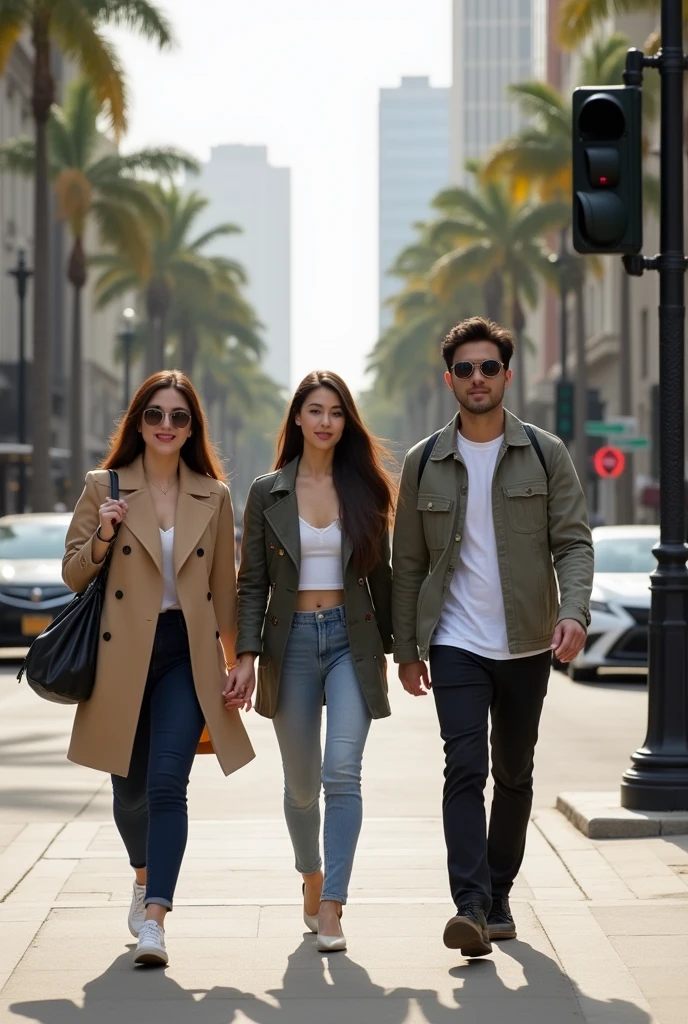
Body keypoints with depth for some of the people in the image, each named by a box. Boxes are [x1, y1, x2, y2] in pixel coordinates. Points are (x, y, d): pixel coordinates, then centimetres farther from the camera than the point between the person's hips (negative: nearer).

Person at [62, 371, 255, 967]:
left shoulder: (213, 496, 7)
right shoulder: (105, 488, 2)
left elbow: (224, 587, 11)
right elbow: (73, 576, 4)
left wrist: (232, 663, 8)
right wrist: (102, 539, -16)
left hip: (187, 654, 0)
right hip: (123, 655, 1)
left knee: (168, 783, -14)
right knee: (130, 786, 12)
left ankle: (154, 917, -18)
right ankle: (145, 878, 42)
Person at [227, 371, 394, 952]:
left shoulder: (364, 489, 5)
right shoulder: (267, 493, 3)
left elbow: (379, 575, 10)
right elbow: (253, 582, 3)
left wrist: (385, 648, 11)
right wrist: (246, 656, -6)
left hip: (351, 640, -1)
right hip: (292, 641, 1)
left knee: (343, 770, -15)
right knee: (301, 783, 9)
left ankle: (331, 908, -15)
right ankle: (312, 879, 33)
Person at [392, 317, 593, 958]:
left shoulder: (544, 455, 2)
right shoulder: (425, 462, 5)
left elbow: (573, 542, -1)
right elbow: (407, 562, 9)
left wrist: (574, 611, -19)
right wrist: (405, 649, 7)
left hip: (526, 644, 1)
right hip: (455, 645, -1)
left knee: (513, 775, 10)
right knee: (465, 767, -15)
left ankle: (498, 895, 24)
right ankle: (472, 907, -22)